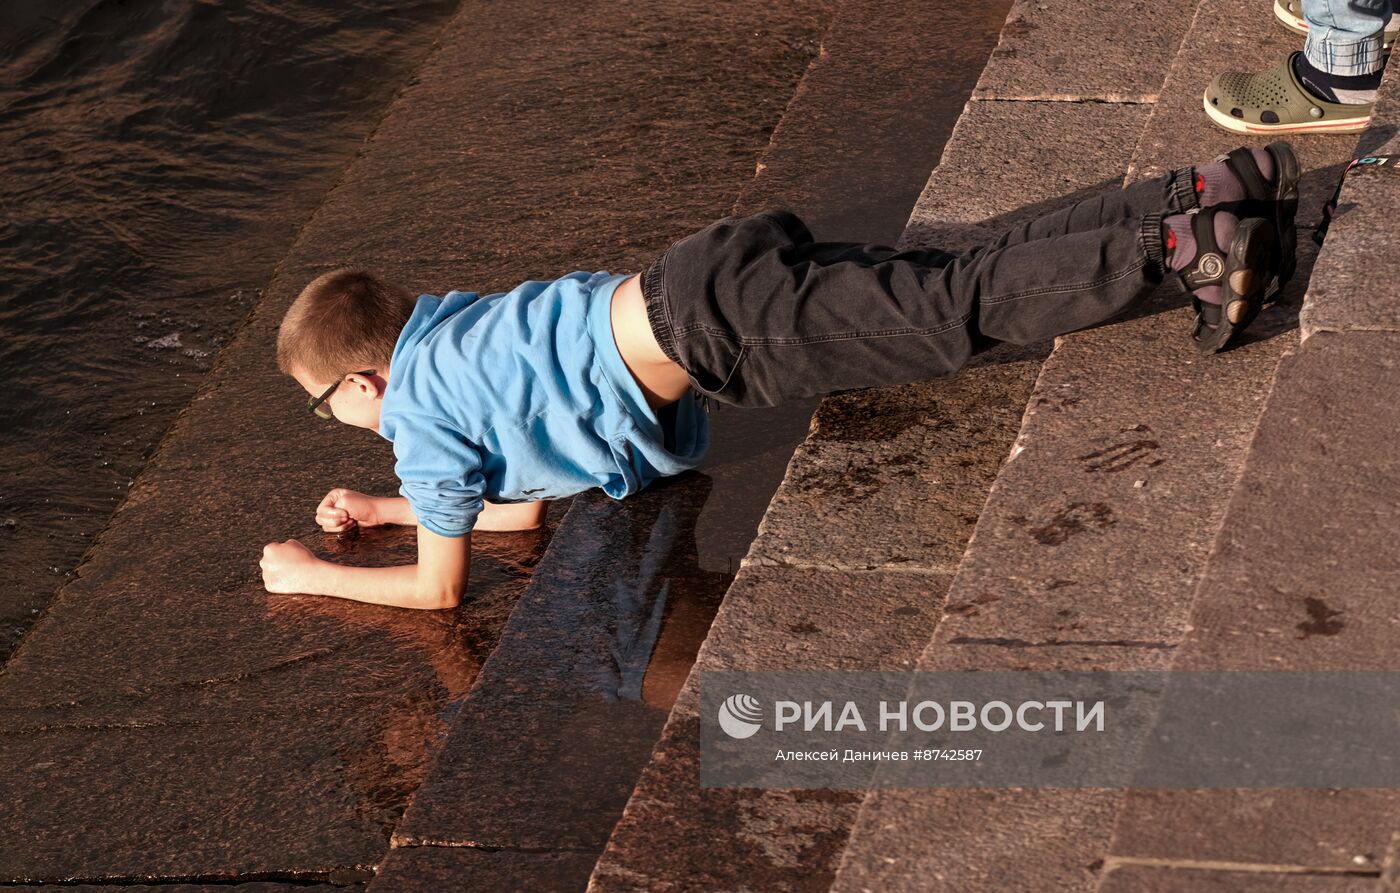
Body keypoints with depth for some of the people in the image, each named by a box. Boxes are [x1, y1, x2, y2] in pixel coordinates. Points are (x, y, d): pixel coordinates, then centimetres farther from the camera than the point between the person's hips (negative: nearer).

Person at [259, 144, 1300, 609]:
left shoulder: (421, 419, 2)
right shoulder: (442, 319, 25)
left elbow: (439, 585, 6)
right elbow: (520, 504, 33)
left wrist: (313, 574, 18)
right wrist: (383, 508, 34)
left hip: (702, 322, -7)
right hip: (723, 268, 7)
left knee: (960, 310, -13)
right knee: (977, 280, 5)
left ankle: (1180, 244, -21)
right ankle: (1206, 195, 3)